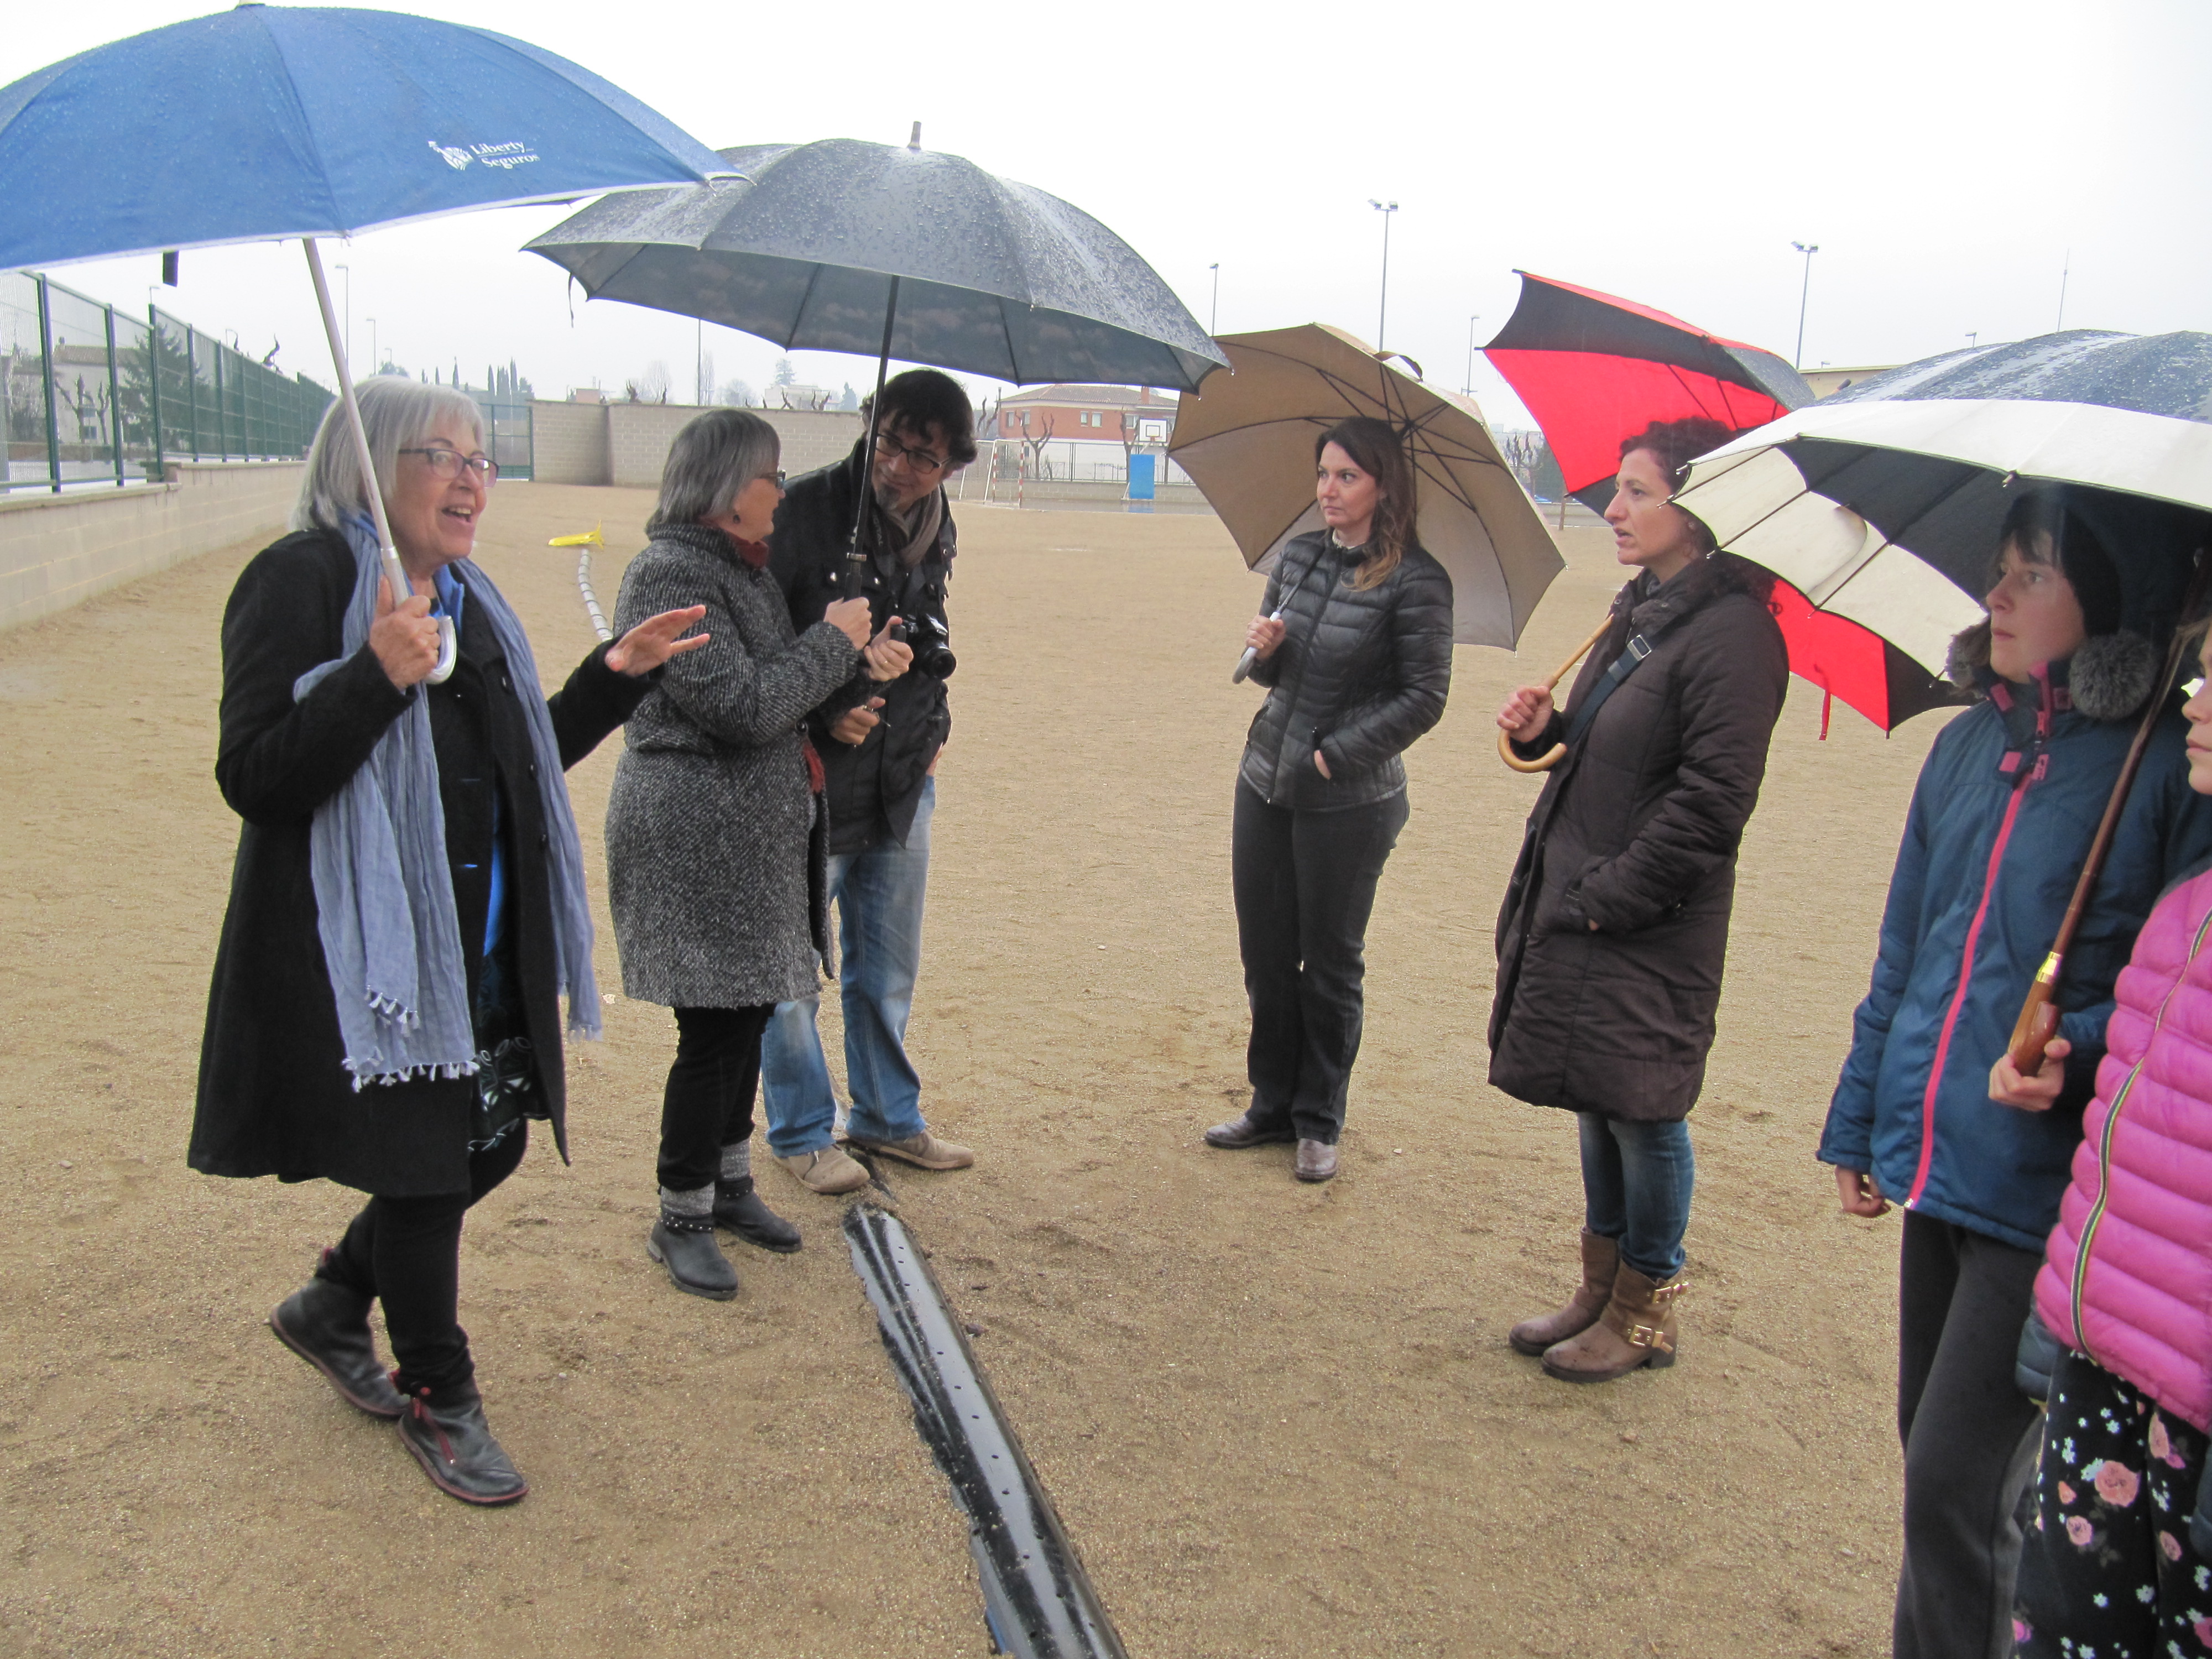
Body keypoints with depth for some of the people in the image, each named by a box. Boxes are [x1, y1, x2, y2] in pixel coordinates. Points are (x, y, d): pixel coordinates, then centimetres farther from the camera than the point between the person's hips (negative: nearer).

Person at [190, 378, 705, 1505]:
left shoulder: (467, 600, 12)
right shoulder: (303, 580, -13)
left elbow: (518, 764, 19)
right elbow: (252, 779, -21)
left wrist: (616, 676, 9)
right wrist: (379, 676, -32)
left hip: (479, 946, 8)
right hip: (360, 947, -8)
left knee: (491, 1143, 15)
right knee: (422, 1168, 3)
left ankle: (331, 1307, 40)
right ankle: (437, 1399, 27)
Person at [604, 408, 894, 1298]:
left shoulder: (743, 568, 13)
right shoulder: (670, 575, -17)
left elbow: (775, 681, 22)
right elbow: (741, 705, -23)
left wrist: (857, 660, 5)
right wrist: (833, 640, -12)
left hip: (755, 838, 9)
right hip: (696, 845, -9)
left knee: (748, 1013, 17)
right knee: (715, 1029, -3)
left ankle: (729, 1179, 33)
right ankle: (681, 1219, 13)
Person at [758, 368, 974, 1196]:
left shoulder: (936, 530, 5)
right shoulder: (806, 510, -15)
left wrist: (930, 727, 11)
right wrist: (820, 718, -18)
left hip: (901, 785, 6)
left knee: (888, 970, 17)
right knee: (792, 972, 5)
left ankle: (888, 1116, 34)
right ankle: (801, 1133, 23)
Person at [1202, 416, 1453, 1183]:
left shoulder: (1415, 580, -12)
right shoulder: (1298, 555, 7)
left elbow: (1424, 699, -11)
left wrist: (1335, 755, -14)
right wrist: (1264, 650, -7)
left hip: (1349, 802, -6)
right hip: (1265, 781, 6)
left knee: (1331, 965, 7)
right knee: (1264, 953, 13)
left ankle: (1319, 1123, 22)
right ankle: (1272, 1105, 29)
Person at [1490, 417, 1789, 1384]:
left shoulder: (1731, 634, -17)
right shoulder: (1639, 612, 12)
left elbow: (1712, 800, -21)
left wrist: (1608, 898, -18)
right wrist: (1543, 729, -1)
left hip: (1650, 930, -9)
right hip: (1581, 905, 9)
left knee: (1642, 1113, 4)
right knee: (1594, 1104, 17)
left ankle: (1646, 1313, 23)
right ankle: (1602, 1292, 33)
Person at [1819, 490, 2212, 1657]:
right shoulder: (1967, 746, 10)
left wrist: (2077, 1055, -25)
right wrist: (1858, 1119, 18)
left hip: (2047, 1185, -6)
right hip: (1941, 1155, 7)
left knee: (1956, 1481, -2)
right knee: (1932, 1453, 18)